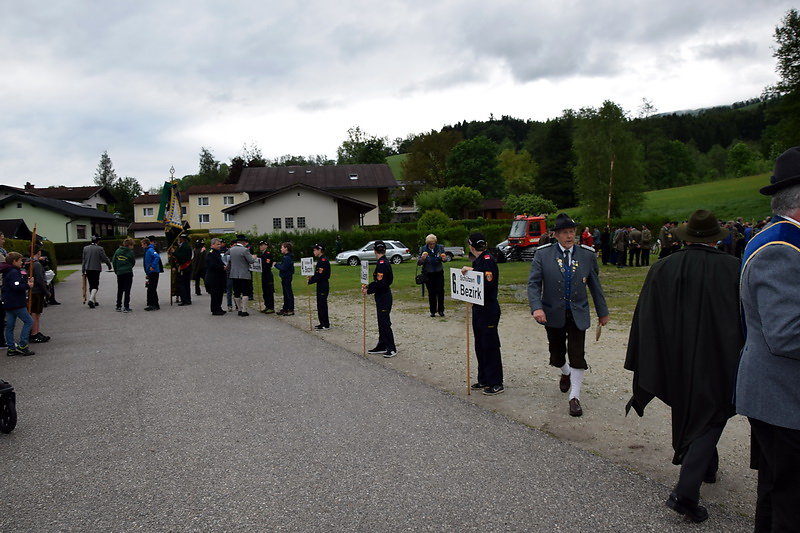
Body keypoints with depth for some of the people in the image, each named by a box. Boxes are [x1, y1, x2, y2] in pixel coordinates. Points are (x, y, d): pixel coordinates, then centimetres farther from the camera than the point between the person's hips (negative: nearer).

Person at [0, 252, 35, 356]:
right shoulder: (14, 272, -15)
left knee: (9, 326, 10)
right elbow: (16, 287, -26)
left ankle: (11, 349, 14)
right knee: (28, 321, -3)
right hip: (16, 304, -10)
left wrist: (27, 282, 10)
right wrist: (28, 286, -15)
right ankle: (22, 346, -5)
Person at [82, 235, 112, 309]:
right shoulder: (99, 249, -9)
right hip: (96, 269, -4)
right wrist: (109, 266, 11)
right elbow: (105, 258, -5)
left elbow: (84, 260, 7)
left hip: (88, 269, 4)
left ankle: (94, 301, 21)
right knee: (95, 286, -2)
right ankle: (91, 300, -20)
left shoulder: (85, 248, 4)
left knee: (91, 285, 14)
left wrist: (83, 270, 12)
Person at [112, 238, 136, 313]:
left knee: (120, 290, 15)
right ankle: (126, 307, -3)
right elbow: (133, 262, 1)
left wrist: (116, 270, 15)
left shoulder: (118, 251, 2)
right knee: (127, 290, 0)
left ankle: (118, 306, 19)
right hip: (128, 273, -4)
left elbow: (113, 261, 5)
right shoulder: (130, 252, -9)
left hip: (119, 273, 4)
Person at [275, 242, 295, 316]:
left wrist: (276, 265, -12)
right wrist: (278, 264, 5)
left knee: (289, 293, -4)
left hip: (287, 278, -10)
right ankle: (285, 308, 23)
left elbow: (283, 268, -22)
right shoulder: (286, 257, 14)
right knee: (285, 293, 15)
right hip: (285, 277, 10)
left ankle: (291, 310, 1)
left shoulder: (287, 258, -18)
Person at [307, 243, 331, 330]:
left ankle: (325, 325, 0)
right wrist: (312, 277, 4)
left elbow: (320, 275, -22)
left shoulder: (323, 261, -18)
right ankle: (323, 323, 21)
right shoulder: (320, 260, 14)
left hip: (323, 286, -10)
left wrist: (310, 281, -17)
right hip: (321, 285, 10)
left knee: (322, 305, -5)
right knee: (320, 305, 14)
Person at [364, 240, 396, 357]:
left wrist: (368, 291, -13)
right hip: (383, 296, 10)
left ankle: (392, 348, 1)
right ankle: (382, 346, 24)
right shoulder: (385, 262, 11)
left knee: (385, 322, -5)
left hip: (383, 297, -10)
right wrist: (368, 286, 9)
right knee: (381, 322, 15)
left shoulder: (381, 264, -19)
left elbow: (380, 283, -22)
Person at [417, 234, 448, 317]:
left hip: (439, 273, 1)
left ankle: (441, 310, 9)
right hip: (428, 274, -1)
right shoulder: (423, 249, -4)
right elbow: (418, 263, -4)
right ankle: (433, 311, 11)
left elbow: (444, 260, 7)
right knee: (431, 293, 1)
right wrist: (422, 258, -26)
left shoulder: (440, 247, 0)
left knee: (440, 291, -4)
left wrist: (444, 259, -17)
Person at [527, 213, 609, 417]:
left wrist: (602, 312, 12)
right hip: (553, 314, 0)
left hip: (578, 314, 0)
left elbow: (595, 285, 6)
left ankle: (575, 397, 7)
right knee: (557, 354, 15)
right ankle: (566, 374, 48)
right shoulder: (543, 254, -7)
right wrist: (536, 307, -24)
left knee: (577, 356, -6)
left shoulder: (587, 255, -2)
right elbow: (534, 283, -9)